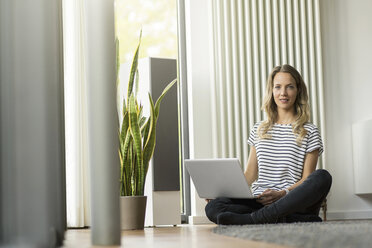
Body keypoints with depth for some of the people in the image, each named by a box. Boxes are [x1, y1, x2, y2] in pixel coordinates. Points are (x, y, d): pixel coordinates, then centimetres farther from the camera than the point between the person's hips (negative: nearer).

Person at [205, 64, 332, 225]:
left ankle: (252, 219, -38)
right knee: (213, 206, -27)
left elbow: (306, 179, 1)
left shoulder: (309, 132, 9)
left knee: (322, 177, -35)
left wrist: (282, 193, -19)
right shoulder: (259, 130, 21)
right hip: (259, 202, 3)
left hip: (294, 202, -2)